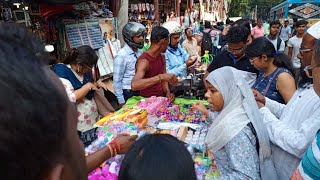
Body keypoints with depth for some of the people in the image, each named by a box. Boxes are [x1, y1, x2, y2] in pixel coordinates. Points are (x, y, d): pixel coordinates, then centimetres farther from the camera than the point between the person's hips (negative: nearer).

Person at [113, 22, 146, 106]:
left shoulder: (139, 52, 3)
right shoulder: (122, 55, -17)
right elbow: (117, 81, -15)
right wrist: (121, 101, -13)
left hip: (140, 91, 7)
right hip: (128, 93, -6)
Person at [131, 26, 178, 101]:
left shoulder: (162, 56, 4)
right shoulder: (144, 60, -21)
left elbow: (164, 79, 9)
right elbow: (134, 85, -36)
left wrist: (168, 92, -10)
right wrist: (160, 77, -41)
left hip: (162, 98, 6)